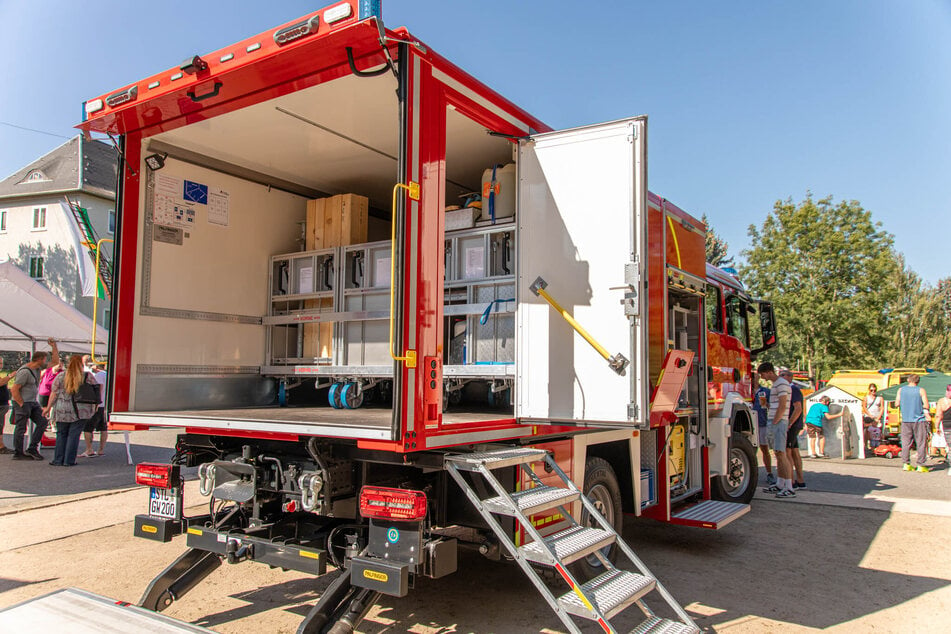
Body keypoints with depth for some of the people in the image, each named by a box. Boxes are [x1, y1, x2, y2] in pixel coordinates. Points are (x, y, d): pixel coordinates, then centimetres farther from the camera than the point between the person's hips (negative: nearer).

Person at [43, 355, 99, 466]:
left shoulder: (61, 376, 1)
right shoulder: (88, 376, -1)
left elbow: (54, 394, 3)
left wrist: (48, 407, 13)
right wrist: (95, 405, 16)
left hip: (63, 411, 1)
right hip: (81, 411, -1)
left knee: (61, 434, 12)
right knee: (74, 435, 4)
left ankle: (58, 460, 13)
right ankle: (69, 461, 5)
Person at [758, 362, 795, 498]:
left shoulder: (782, 383, -11)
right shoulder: (775, 384, 20)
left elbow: (782, 406, -17)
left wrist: (774, 422, -14)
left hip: (779, 423, -10)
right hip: (773, 423, 10)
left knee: (781, 454, -12)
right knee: (777, 454, 11)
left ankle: (789, 488, -13)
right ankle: (779, 485, 15)